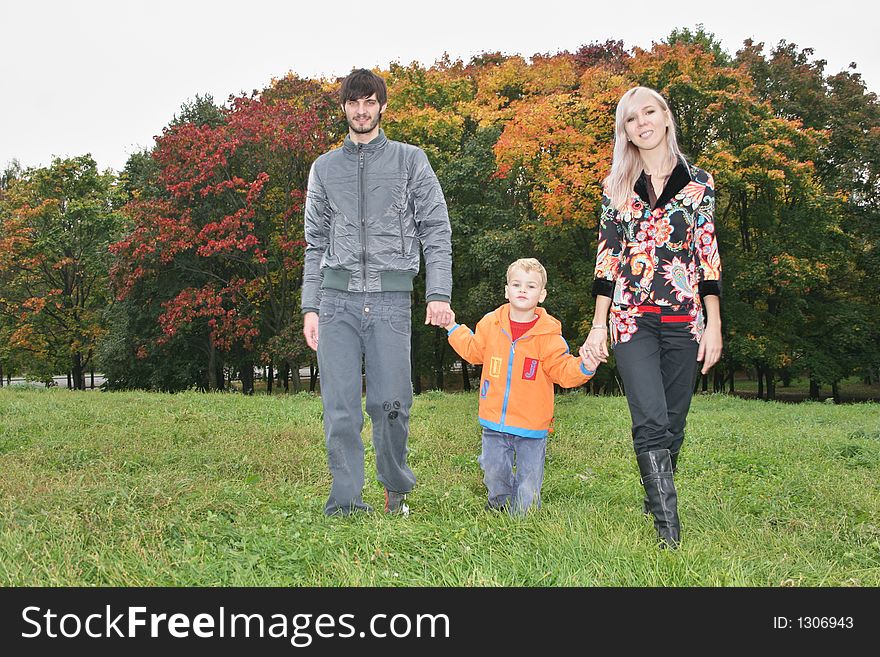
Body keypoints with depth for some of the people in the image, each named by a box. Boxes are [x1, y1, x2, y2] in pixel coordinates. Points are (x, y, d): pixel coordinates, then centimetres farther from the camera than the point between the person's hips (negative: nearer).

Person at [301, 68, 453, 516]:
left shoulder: (411, 161, 10)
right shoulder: (325, 168, 17)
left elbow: (436, 231, 4)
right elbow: (316, 243, 16)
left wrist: (439, 294, -8)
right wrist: (310, 307, 8)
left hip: (392, 299, -2)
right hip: (338, 298, 2)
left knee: (391, 403, -4)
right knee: (340, 406, -3)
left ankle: (396, 490, 17)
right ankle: (345, 500, 4)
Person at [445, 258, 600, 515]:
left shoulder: (548, 334, -7)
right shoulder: (490, 324, 1)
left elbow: (562, 370, -7)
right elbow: (473, 351, 18)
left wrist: (583, 367, -26)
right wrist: (454, 328, 16)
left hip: (532, 425, -2)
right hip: (494, 421, 2)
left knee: (529, 481, 4)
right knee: (494, 472, 12)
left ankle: (522, 518, 29)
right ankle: (500, 503, 42)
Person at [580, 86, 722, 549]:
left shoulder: (698, 182, 7)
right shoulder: (616, 188, 8)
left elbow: (709, 257, 5)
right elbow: (606, 259, 7)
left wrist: (713, 324, 1)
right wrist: (599, 325, 1)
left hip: (684, 318, 1)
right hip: (632, 317, -1)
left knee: (672, 424, 6)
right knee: (651, 421, -14)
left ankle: (653, 503, 24)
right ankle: (669, 529, -12)